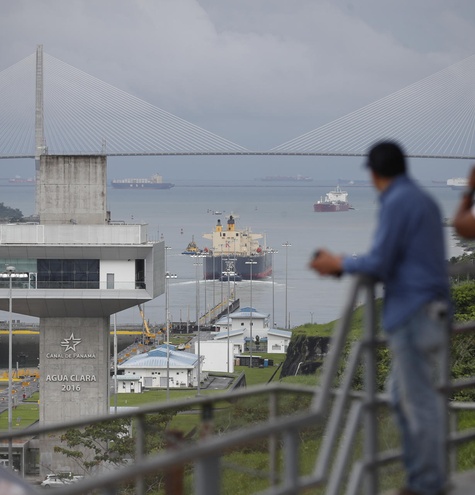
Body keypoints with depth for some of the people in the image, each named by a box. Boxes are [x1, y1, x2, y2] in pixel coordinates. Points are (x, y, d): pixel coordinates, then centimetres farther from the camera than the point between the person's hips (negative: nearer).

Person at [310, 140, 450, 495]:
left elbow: (379, 263, -15)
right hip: (432, 309, 9)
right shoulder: (424, 200, 16)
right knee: (403, 395, 16)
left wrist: (339, 264, 0)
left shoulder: (397, 203, -11)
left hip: (413, 315, -9)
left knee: (419, 400, -4)